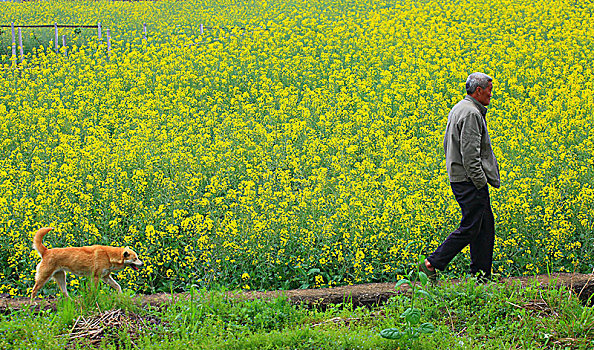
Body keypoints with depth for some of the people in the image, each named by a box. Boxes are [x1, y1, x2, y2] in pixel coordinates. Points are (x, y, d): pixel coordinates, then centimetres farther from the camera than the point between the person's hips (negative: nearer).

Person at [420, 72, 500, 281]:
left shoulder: (458, 109, 16)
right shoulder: (471, 114, -17)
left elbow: (447, 144, 22)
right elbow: (470, 152, -22)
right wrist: (480, 182, -19)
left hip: (459, 176, 11)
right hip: (470, 180, -11)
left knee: (485, 226, 11)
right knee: (470, 228, -7)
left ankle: (482, 276, 12)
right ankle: (432, 264, -6)